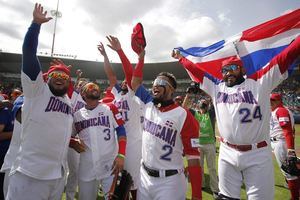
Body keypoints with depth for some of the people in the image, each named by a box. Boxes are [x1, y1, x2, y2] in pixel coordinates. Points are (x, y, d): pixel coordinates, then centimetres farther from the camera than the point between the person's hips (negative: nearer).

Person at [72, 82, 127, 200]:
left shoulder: (110, 108, -1)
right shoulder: (77, 115, 7)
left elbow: (121, 131, -5)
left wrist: (121, 155, -14)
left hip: (110, 165, -2)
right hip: (86, 168, 3)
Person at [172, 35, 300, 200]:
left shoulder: (259, 82, 0)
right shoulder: (216, 87, 9)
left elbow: (284, 57, -5)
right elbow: (196, 71, 16)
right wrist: (180, 58, 23)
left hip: (257, 155, -3)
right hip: (227, 154, 3)